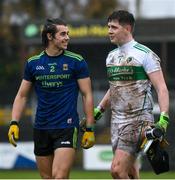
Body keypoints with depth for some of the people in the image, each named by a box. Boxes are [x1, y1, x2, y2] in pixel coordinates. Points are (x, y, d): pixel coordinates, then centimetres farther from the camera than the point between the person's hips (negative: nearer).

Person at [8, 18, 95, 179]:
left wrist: (90, 128, -3)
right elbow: (22, 95, 13)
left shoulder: (76, 62, -2)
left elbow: (87, 95, 1)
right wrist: (14, 123, 1)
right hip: (41, 129, 4)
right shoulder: (33, 63, 6)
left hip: (67, 127, -4)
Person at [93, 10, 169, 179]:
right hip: (117, 121, 8)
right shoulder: (111, 56, 15)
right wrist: (97, 112, 23)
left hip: (139, 120, -7)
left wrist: (163, 120, -23)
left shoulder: (144, 54, -8)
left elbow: (161, 89, -12)